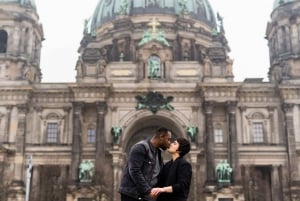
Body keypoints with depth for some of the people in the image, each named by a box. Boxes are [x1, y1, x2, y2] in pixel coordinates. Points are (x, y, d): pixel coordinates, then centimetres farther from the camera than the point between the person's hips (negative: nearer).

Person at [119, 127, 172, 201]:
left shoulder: (158, 153, 15)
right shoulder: (140, 147, -12)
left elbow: (159, 174, 21)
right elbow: (134, 171, -20)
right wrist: (147, 190, -21)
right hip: (131, 194, -8)